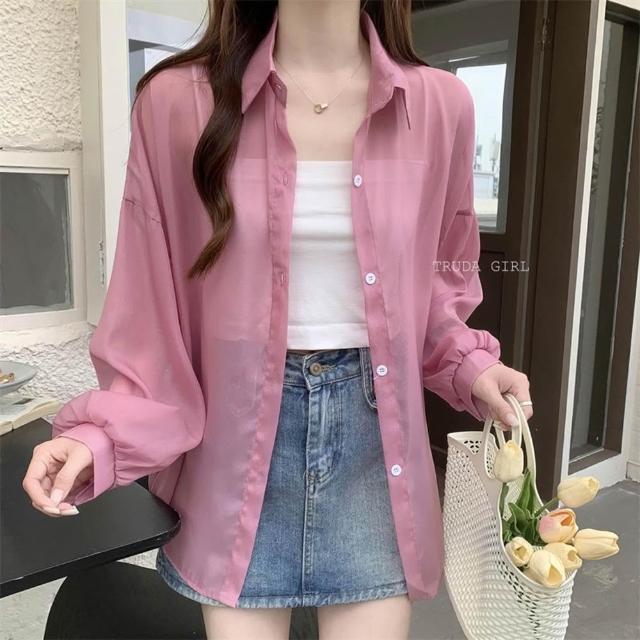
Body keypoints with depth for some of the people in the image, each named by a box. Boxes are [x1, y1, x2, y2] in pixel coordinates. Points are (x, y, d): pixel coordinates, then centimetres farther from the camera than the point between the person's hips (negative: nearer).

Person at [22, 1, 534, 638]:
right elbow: (151, 308, -2)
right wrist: (104, 435, -12)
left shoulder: (439, 104, -2)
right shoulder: (179, 100, -6)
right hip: (239, 426, -1)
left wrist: (468, 366, -6)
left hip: (374, 425, 2)